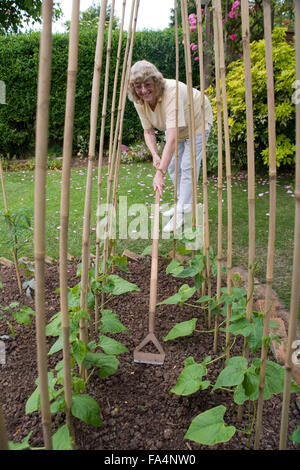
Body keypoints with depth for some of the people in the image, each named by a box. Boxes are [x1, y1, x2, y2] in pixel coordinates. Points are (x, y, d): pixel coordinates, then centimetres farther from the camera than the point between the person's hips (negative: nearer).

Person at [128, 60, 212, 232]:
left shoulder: (172, 92, -42)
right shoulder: (139, 101, -22)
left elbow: (172, 138, -50)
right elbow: (148, 131, -13)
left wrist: (160, 172, -56)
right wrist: (155, 156, -32)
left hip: (197, 120, -7)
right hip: (175, 126, 7)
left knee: (188, 166, -14)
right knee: (173, 165, 10)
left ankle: (183, 213, -5)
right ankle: (182, 203, 29)